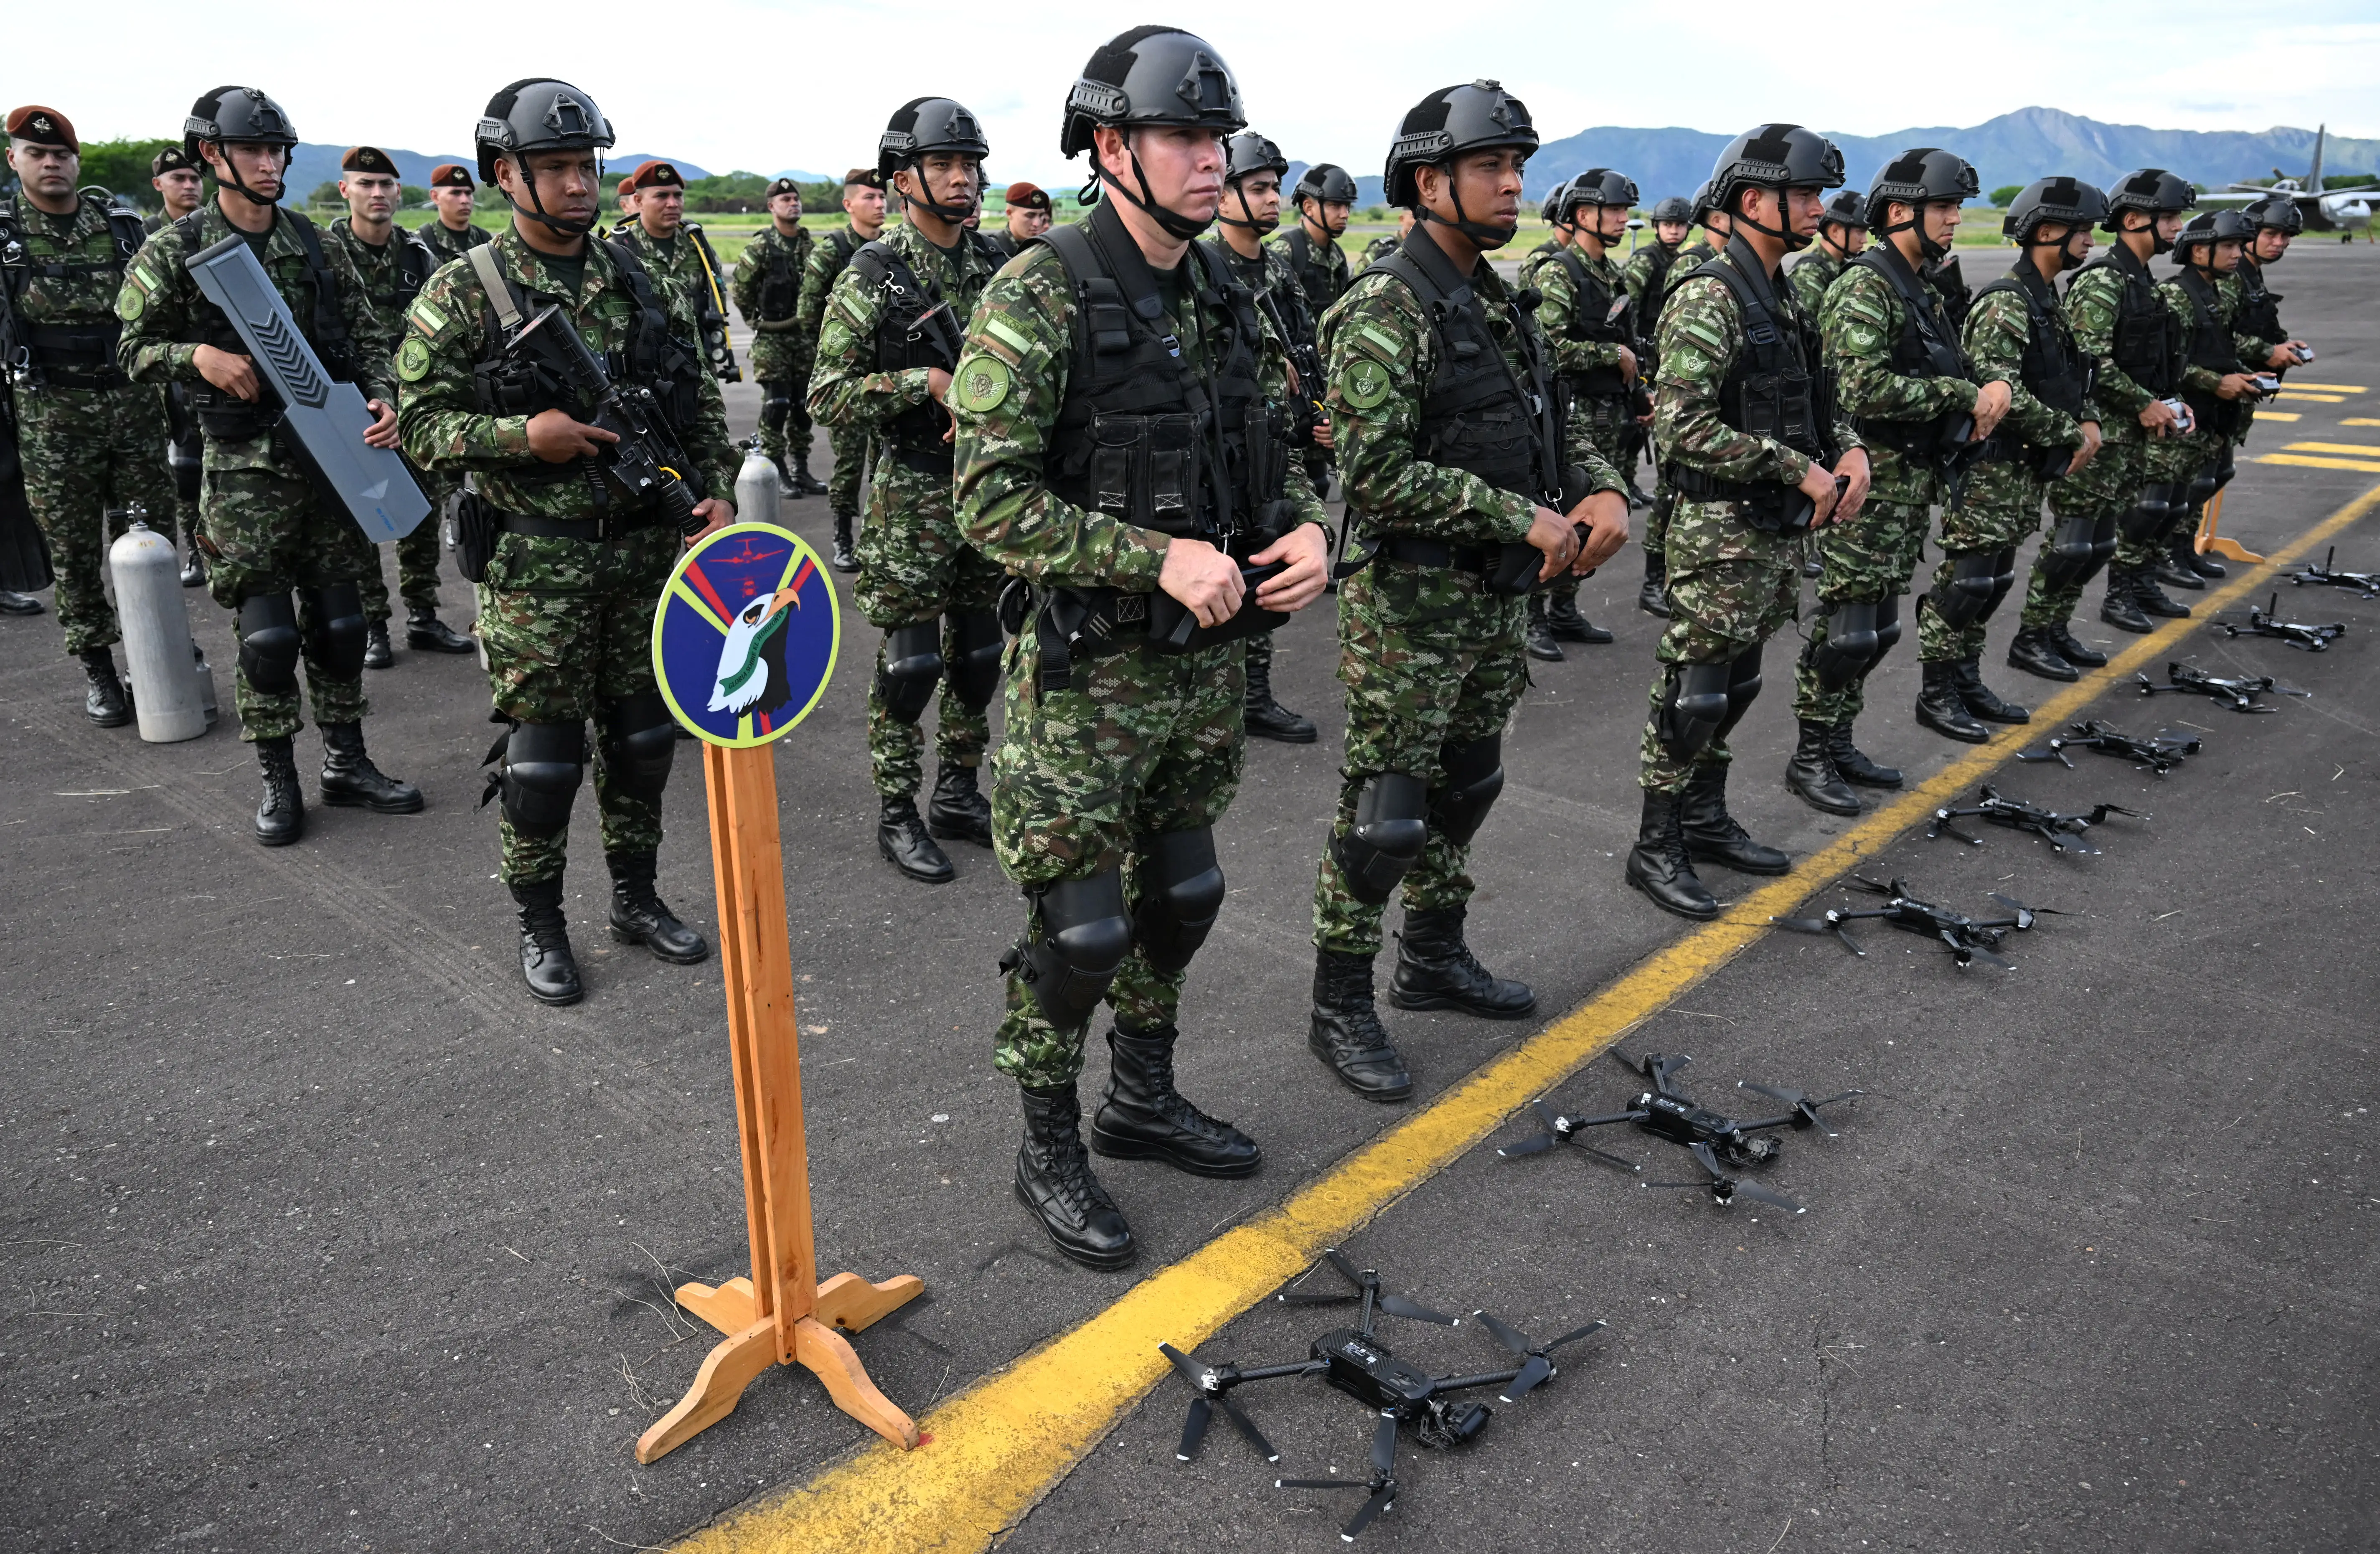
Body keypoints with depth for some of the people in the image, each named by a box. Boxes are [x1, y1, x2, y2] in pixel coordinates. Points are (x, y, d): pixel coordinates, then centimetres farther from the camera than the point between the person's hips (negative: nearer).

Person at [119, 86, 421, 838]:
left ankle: (346, 762, 20)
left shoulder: (318, 246, 7)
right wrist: (198, 356, -16)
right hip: (246, 468, -3)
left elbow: (367, 337, 9)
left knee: (338, 619, 8)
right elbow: (134, 350, 3)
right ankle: (278, 781, 11)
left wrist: (382, 400, -8)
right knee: (266, 630, -3)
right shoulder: (174, 251, -1)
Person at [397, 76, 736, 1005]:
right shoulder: (464, 293, -5)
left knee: (644, 731, 13)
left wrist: (718, 493, -2)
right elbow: (419, 420, -6)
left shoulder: (642, 282, 8)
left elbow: (700, 403, 12)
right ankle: (539, 924, 19)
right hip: (537, 562, -4)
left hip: (649, 547, 4)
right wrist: (522, 436, -20)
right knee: (542, 747, 2)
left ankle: (637, 899, 29)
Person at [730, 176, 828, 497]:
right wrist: (757, 321, 1)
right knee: (776, 406, -5)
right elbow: (740, 289, -5)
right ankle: (777, 473, 0)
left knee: (803, 406, 9)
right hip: (772, 341, -5)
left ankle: (801, 470, 17)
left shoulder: (810, 244, 8)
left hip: (806, 337, 5)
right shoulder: (760, 247, -8)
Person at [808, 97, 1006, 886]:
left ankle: (958, 794, 26)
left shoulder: (997, 269, 8)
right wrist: (926, 383, -19)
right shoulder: (873, 275, -8)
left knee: (977, 655, 11)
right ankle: (897, 813, 12)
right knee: (909, 661, -1)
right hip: (912, 494, -5)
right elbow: (828, 396, -10)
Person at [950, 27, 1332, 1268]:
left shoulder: (1225, 302, 7)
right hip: (1087, 673, -7)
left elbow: (1277, 454, 16)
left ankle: (1143, 1102, 39)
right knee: (1078, 926, 2)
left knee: (1180, 897, 18)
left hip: (1206, 665, 7)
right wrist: (1159, 558, -25)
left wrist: (1309, 529, -7)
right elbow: (988, 500, -20)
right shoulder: (1038, 298, -14)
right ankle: (1047, 1152, 23)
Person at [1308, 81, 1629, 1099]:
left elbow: (1551, 427, 18)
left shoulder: (1501, 302, 12)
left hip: (1496, 596, 9)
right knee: (1383, 812, -2)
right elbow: (1375, 478, -24)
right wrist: (1522, 517, -21)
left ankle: (1434, 959, 36)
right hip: (1409, 602, -9)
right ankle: (1339, 1010, 12)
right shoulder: (1385, 311, -16)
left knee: (1465, 786, 19)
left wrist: (1602, 490, -4)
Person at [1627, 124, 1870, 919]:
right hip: (1721, 532, -9)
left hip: (1780, 529, 9)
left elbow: (1818, 400, 22)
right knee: (1693, 691, -3)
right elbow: (1681, 426, -24)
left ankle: (1707, 821, 29)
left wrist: (1849, 449, 0)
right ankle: (1655, 847, 8)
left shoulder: (1786, 300, 14)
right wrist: (1796, 467, -21)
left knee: (1736, 686, 16)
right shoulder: (1708, 299, -16)